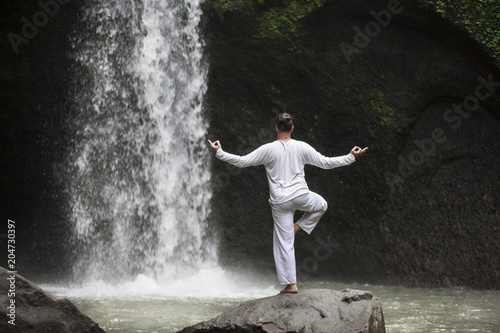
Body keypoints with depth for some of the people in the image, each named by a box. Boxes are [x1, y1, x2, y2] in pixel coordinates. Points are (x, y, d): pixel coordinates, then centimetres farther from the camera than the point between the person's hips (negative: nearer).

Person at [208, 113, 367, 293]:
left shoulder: (268, 149, -3)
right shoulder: (302, 147, 1)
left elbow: (241, 161, -1)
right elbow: (326, 163, 6)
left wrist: (219, 152, 11)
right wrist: (351, 157, 17)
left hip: (280, 202, 0)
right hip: (301, 196, 0)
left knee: (284, 244, 5)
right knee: (321, 205, 34)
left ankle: (290, 284, 5)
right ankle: (298, 227, 18)